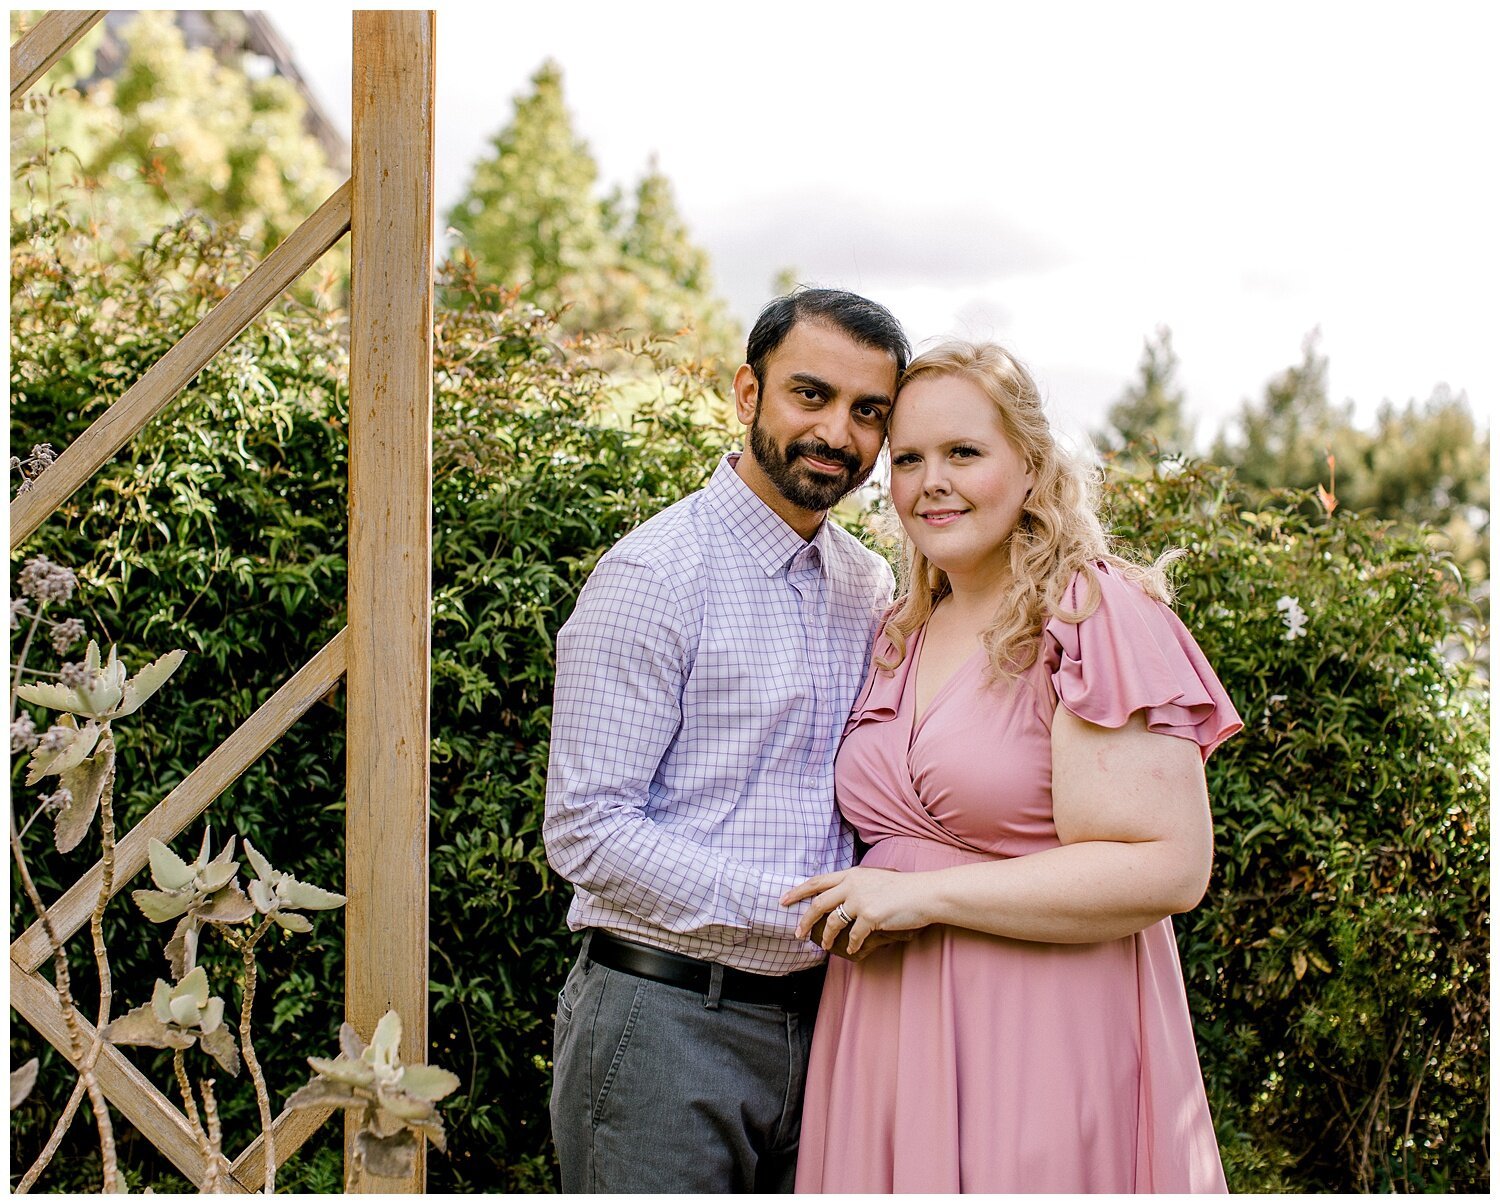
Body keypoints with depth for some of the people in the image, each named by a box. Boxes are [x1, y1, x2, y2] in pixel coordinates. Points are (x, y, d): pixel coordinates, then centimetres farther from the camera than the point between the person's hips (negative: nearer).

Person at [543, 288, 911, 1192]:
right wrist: (805, 910, -19)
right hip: (667, 1024, -6)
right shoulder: (655, 575, -12)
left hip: (816, 1017, 7)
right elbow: (589, 831, -17)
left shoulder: (872, 585, 11)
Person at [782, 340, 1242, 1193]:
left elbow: (1168, 867, -19)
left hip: (1041, 1045, -6)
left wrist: (922, 895, -18)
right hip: (894, 1041, 7)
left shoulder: (1096, 619, -11)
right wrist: (856, 902, 6)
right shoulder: (904, 640, 13)